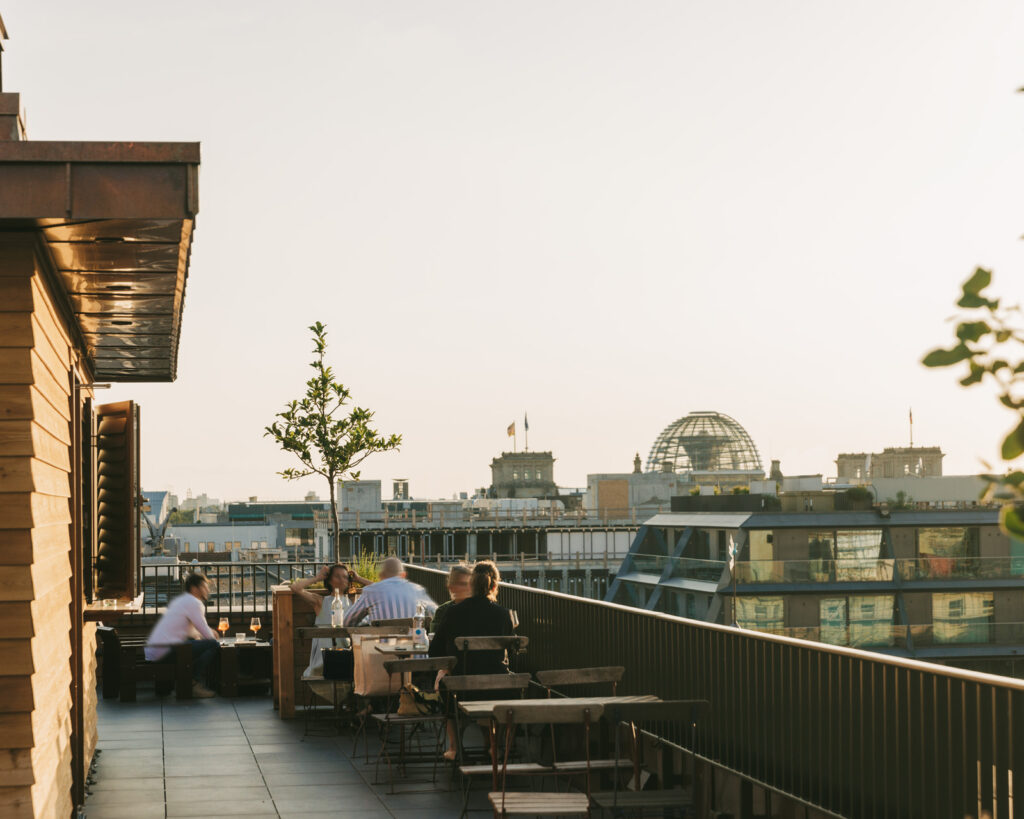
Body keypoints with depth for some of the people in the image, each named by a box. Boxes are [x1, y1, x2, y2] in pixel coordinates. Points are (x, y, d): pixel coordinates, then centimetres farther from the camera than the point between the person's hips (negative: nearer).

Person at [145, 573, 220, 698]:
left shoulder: (180, 600, 25)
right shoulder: (193, 603, -6)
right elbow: (206, 634, -8)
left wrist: (208, 632, 22)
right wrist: (213, 637, 13)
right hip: (165, 651, -10)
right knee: (213, 645, -14)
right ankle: (195, 683, -11)